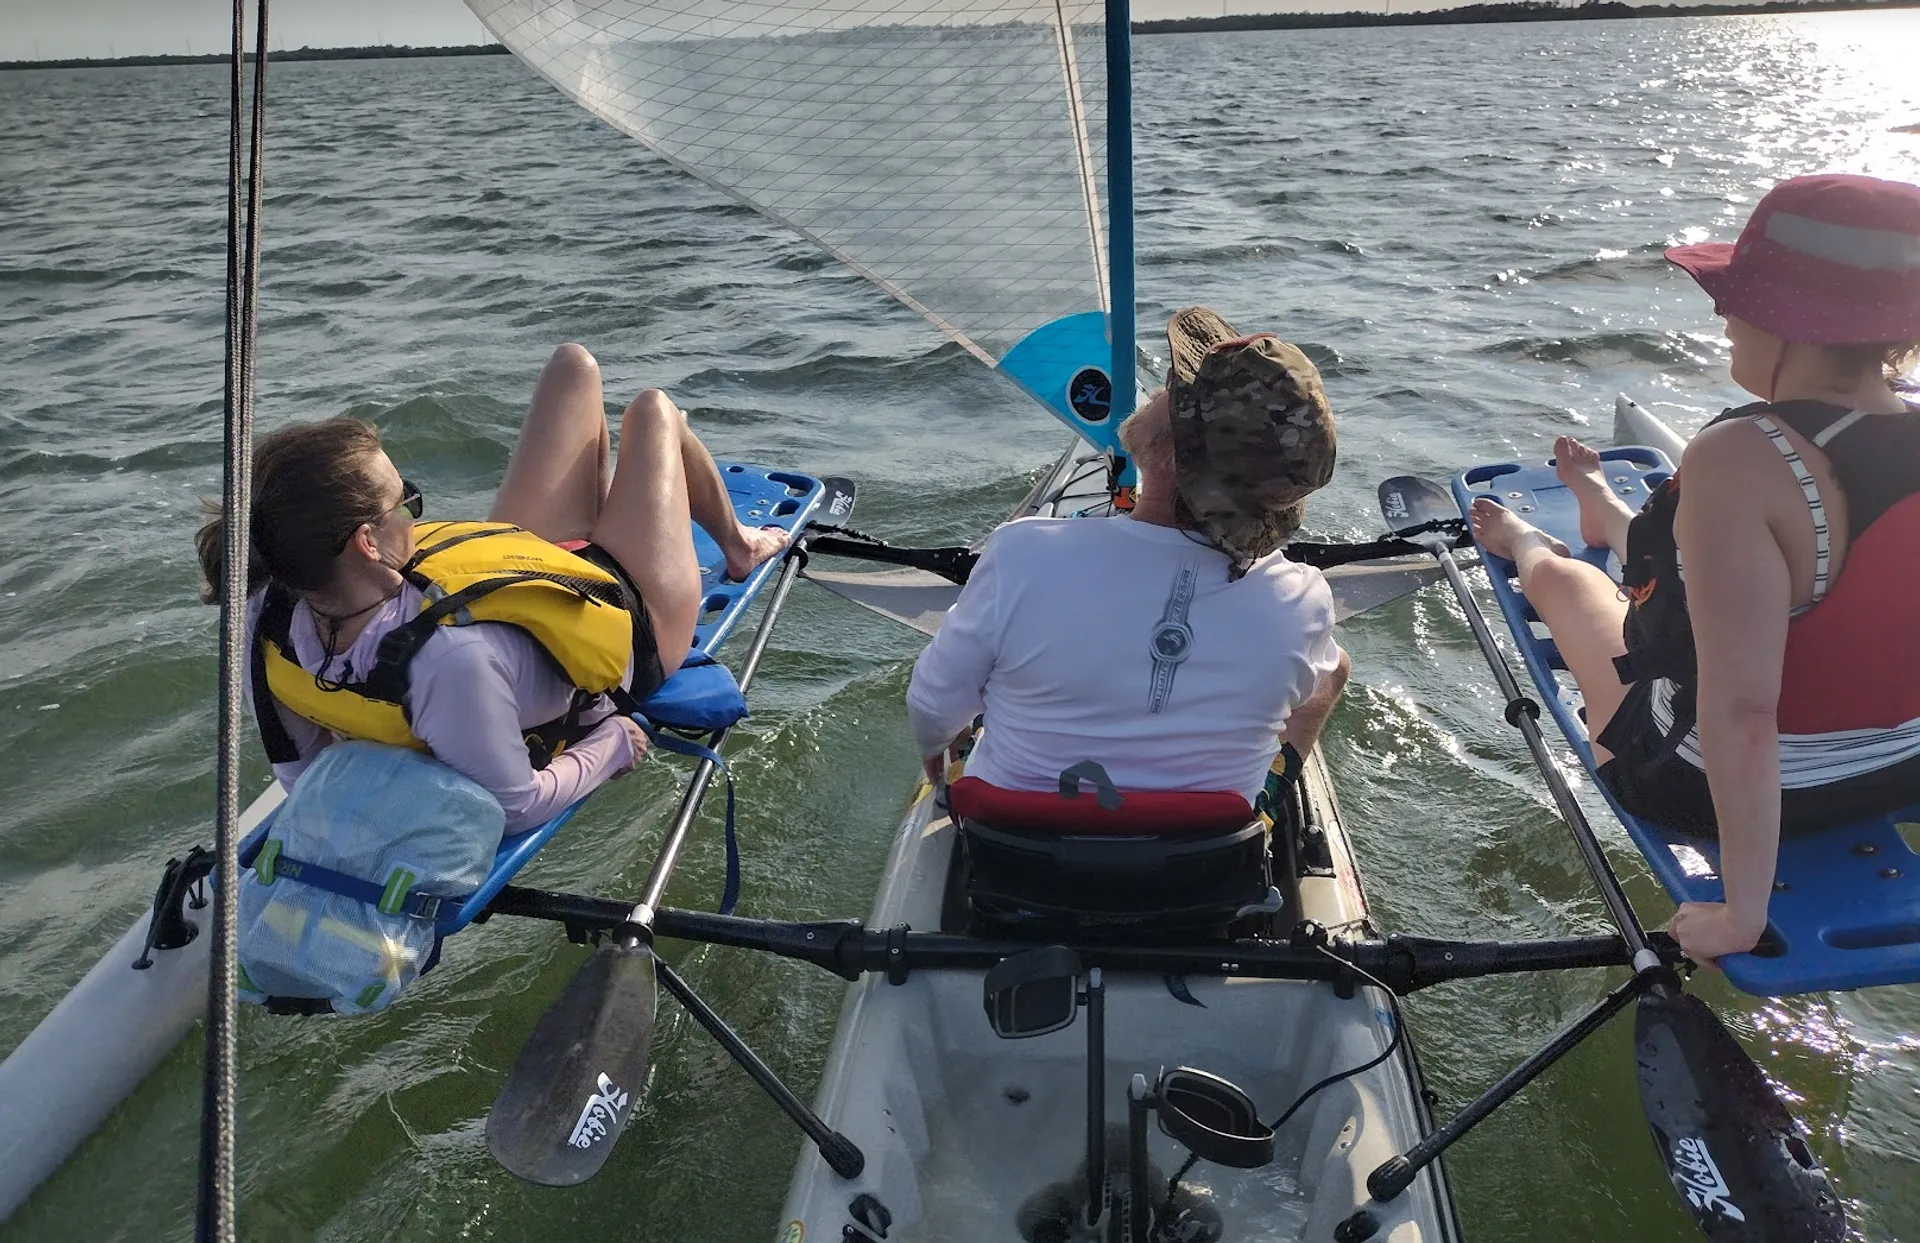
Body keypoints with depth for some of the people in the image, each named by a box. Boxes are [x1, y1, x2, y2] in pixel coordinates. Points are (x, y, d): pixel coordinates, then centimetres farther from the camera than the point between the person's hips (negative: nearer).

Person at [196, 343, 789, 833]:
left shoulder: (273, 615, -30)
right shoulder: (449, 656, -52)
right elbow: (518, 807, -38)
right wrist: (610, 744, -22)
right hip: (636, 616, -6)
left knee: (574, 365, 19)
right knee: (653, 409, 19)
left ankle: (604, 511, 57)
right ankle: (739, 546, 54)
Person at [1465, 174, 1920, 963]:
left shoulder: (1741, 461, -33)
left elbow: (1741, 712, -37)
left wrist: (1743, 913, -26)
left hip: (1709, 784, -5)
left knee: (1562, 575, 20)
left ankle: (1521, 541, 57)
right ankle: (1612, 521, 66)